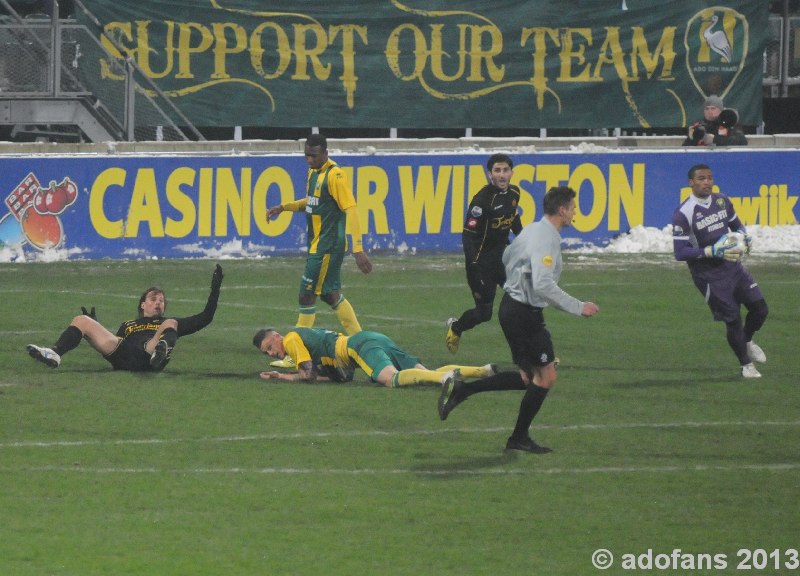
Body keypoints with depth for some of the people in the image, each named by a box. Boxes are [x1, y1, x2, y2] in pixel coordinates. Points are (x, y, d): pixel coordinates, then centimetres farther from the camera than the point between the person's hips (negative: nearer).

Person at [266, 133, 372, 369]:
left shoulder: (335, 175, -18)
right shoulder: (313, 172, 10)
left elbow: (350, 211, -21)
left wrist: (358, 249, -26)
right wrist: (283, 207, 13)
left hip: (328, 247, -9)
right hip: (317, 244, 9)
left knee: (306, 296, -6)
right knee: (331, 294, 16)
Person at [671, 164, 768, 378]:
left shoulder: (722, 201, 3)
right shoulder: (683, 214, -17)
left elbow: (737, 225, 20)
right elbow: (680, 252, -19)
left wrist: (744, 237, -4)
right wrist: (712, 251, -27)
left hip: (732, 265, 6)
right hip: (709, 276, -6)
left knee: (760, 309, 3)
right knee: (732, 319, -2)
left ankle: (747, 341, 36)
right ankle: (746, 365, 21)